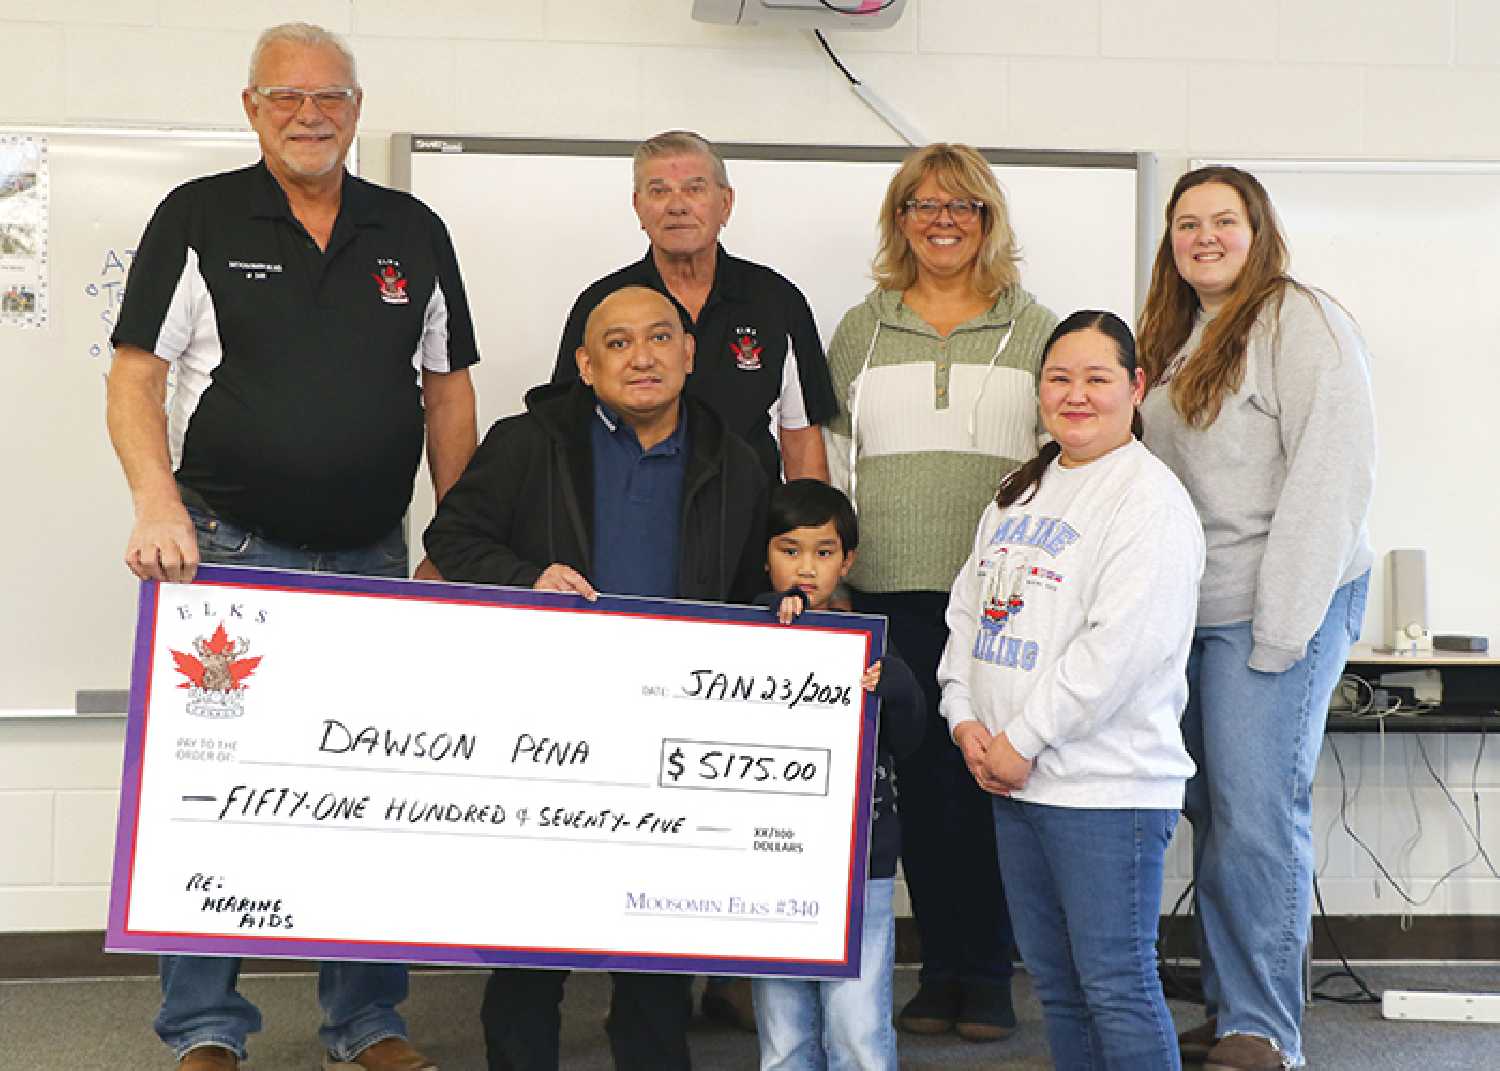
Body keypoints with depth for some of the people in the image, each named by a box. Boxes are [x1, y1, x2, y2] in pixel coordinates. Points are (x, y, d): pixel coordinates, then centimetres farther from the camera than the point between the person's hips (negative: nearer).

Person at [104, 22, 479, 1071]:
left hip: (373, 560, 3)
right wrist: (158, 502, -19)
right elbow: (136, 376, -3)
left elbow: (448, 391, 12)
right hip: (228, 552, -3)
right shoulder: (199, 219, 1)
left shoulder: (415, 234, 9)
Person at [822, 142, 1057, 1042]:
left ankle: (989, 974, 8)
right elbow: (830, 455, 15)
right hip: (892, 592, 2)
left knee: (988, 774, -4)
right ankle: (940, 969, 15)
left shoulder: (1034, 330, 9)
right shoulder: (862, 329, 14)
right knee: (917, 778, 4)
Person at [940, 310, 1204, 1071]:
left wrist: (1023, 741, -17)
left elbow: (1124, 643, -20)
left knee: (1116, 986, -2)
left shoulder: (1149, 498, -11)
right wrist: (965, 720, 2)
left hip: (1106, 787, -8)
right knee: (1053, 981, 16)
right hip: (1011, 780, 8)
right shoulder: (1020, 492, 16)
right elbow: (967, 609, 17)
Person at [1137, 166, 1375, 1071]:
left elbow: (1333, 474, -15)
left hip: (1277, 608, -8)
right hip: (1192, 611, 8)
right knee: (1212, 817, 9)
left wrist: (1282, 624, -18)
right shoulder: (1178, 339, 18)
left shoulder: (1299, 320, -7)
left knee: (1258, 818, -9)